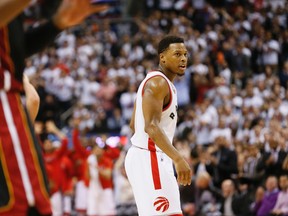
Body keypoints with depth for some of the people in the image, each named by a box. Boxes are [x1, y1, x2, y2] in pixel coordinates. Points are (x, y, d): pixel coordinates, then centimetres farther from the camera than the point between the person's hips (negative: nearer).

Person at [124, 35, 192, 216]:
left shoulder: (162, 83, 18)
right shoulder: (158, 83, -14)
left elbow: (134, 124, 24)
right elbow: (151, 126, -27)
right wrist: (178, 159, -35)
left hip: (153, 158, 11)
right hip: (149, 160, -11)